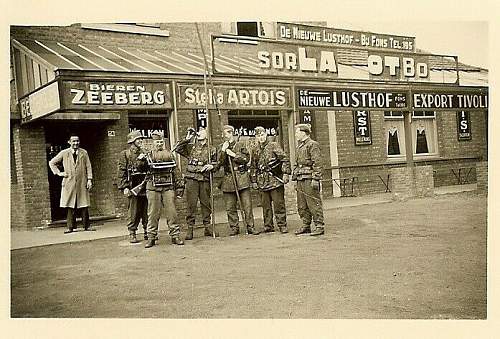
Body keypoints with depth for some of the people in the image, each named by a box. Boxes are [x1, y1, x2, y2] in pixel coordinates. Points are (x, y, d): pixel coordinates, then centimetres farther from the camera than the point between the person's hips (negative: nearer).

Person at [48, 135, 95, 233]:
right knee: (70, 207, -2)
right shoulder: (64, 153, 6)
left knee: (84, 206, 0)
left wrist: (89, 180, -1)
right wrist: (58, 173, 4)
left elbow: (88, 167, 8)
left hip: (82, 183, 1)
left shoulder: (84, 153, 9)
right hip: (69, 183, -1)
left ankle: (87, 226, 7)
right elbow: (52, 163, 15)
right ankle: (70, 227, 4)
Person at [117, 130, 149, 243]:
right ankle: (132, 234, 6)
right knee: (134, 212, -2)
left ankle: (147, 233, 16)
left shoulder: (144, 154, 15)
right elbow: (122, 172, -4)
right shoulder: (125, 154, 1)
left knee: (147, 211, 7)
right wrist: (124, 187, -12)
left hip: (145, 187, 4)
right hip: (133, 188, -4)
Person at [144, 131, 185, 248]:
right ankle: (151, 237, 9)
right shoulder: (149, 156, 10)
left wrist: (180, 185, 7)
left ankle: (175, 236, 7)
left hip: (168, 187, 1)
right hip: (153, 188, -1)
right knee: (153, 213, 1)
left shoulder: (170, 154, 13)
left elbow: (176, 170, 11)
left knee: (172, 212, 0)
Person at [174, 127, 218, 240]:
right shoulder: (191, 147, 11)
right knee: (191, 204, -2)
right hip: (192, 178, -1)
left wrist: (211, 166, -6)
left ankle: (208, 227, 14)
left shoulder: (210, 149, 13)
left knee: (206, 203, 6)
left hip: (205, 179, 1)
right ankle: (190, 229, 2)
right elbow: (177, 149, 0)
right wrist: (187, 139, -2)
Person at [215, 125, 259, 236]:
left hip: (242, 178, -1)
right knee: (230, 207, 3)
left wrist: (234, 155, -8)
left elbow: (246, 158, -2)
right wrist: (223, 151, -11)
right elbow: (220, 163, -2)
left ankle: (250, 227, 3)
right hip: (228, 179, 1)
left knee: (247, 204, -4)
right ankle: (234, 228, 13)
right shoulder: (221, 148, 11)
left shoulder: (240, 145, 9)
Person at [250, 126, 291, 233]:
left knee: (278, 203, -2)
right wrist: (254, 181, 15)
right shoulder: (255, 151, 14)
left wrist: (286, 173, -13)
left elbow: (285, 159, -5)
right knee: (265, 205, 7)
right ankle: (268, 226, 15)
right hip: (262, 182, 4)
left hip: (275, 180, -4)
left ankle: (282, 225, 5)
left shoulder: (274, 145, 0)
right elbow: (253, 167, 21)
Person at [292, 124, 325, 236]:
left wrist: (315, 179, -18)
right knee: (302, 205, 11)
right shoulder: (299, 147, 20)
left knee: (314, 204, -6)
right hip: (300, 180, 9)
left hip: (309, 179, -9)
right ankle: (306, 226, 19)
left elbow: (317, 164, -13)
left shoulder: (312, 145, -7)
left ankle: (319, 226, 0)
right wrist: (294, 177, 20)